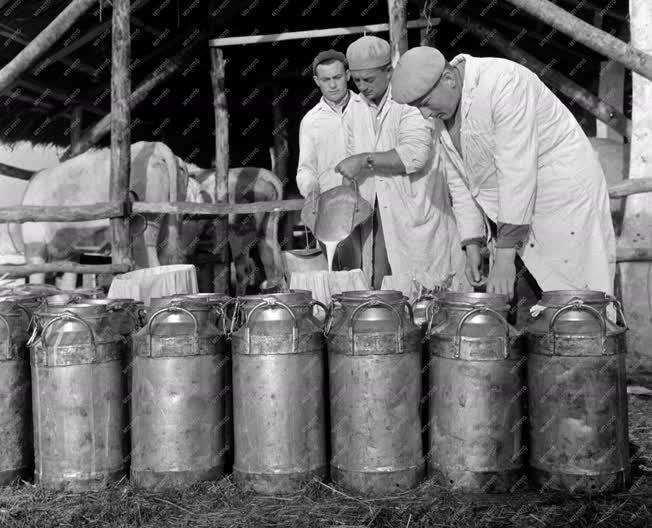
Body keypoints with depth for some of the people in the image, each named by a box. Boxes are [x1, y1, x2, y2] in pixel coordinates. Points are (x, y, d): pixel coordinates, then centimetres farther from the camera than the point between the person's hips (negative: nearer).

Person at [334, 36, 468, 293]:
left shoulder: (410, 100, -9)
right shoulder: (354, 110, 11)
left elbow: (415, 155, -22)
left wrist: (366, 160, -21)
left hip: (417, 214, -5)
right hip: (378, 221, 5)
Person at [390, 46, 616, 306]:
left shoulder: (503, 83, -23)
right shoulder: (441, 113, 2)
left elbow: (517, 171, -27)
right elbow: (459, 181, 8)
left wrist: (505, 256, -28)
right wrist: (472, 245, 3)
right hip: (511, 210, 7)